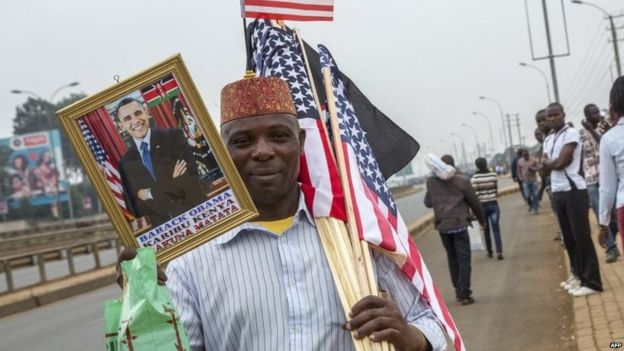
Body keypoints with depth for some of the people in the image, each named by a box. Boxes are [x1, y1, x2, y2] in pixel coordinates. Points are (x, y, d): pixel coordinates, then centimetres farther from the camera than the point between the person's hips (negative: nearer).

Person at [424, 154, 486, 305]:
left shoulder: (431, 181, 2)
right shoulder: (462, 180, -5)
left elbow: (428, 202, 10)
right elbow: (474, 202, 1)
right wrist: (482, 220, 14)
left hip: (442, 225, 4)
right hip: (459, 223, -4)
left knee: (452, 257, 17)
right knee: (463, 258, 1)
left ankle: (459, 290, 21)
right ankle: (464, 293, -4)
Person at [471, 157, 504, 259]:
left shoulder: (474, 178, -10)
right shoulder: (493, 175, -3)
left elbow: (475, 194, -11)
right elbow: (496, 191, 6)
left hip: (482, 205, -1)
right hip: (493, 204, 1)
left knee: (486, 230, 14)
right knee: (496, 229, -1)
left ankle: (490, 252, 23)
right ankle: (499, 251, -13)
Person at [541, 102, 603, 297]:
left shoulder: (571, 133, -8)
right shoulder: (548, 140, 16)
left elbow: (561, 162, -16)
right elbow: (545, 167, 8)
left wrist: (548, 162, 2)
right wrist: (553, 163, -11)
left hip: (574, 191, -8)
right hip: (558, 192, 8)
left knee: (581, 236, -8)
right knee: (568, 237, 11)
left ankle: (592, 281, -7)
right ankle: (578, 274, 21)